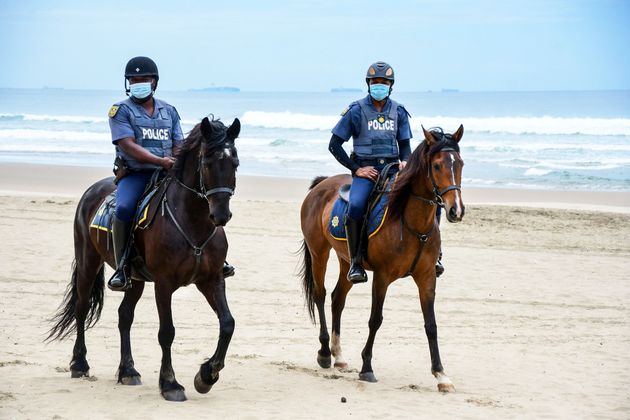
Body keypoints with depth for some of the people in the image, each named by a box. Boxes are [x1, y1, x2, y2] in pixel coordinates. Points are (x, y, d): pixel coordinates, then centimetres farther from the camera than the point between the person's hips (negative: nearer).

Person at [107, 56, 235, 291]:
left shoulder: (169, 111, 15)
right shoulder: (121, 110, 1)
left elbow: (178, 146, 12)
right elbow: (128, 145, -12)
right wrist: (159, 160, -24)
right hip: (135, 174, -4)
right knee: (124, 208, -32)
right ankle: (122, 268, -22)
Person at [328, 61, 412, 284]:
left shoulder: (398, 111, 11)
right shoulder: (356, 110, 0)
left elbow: (405, 144, 17)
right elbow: (334, 145, 2)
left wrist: (404, 161, -7)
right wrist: (355, 169, -6)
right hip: (365, 170, -3)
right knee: (356, 206, -34)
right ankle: (356, 263, -23)